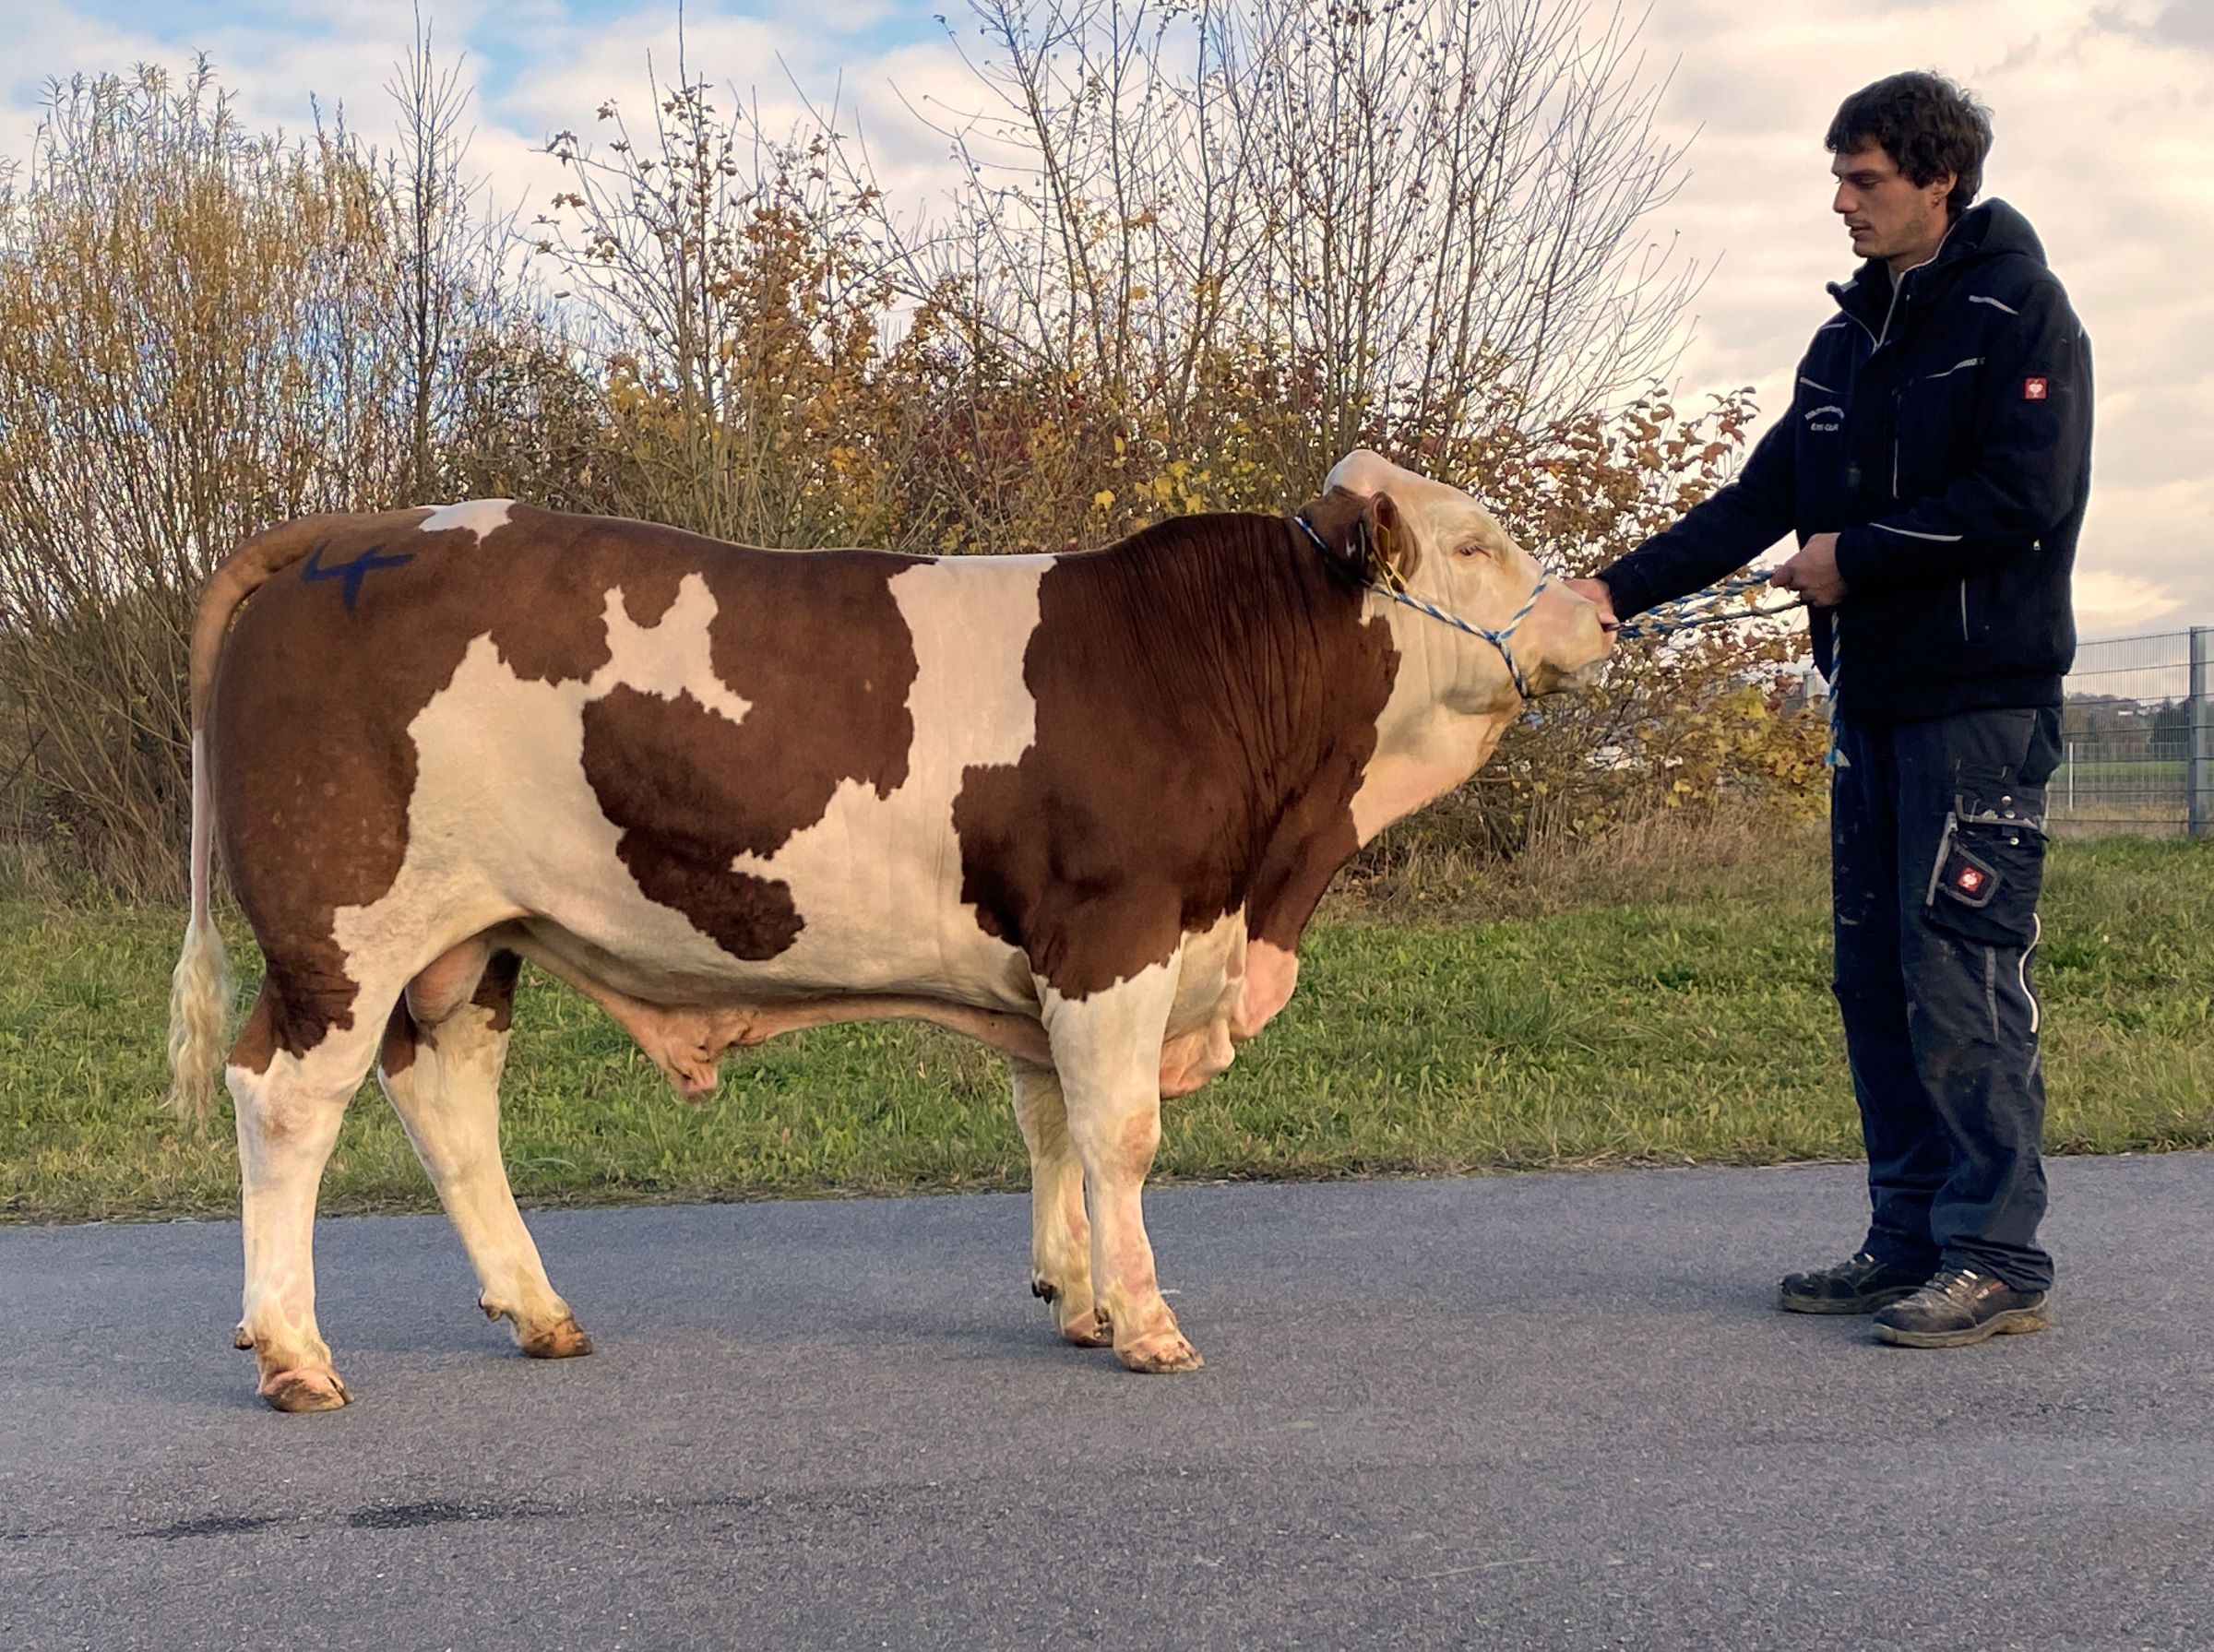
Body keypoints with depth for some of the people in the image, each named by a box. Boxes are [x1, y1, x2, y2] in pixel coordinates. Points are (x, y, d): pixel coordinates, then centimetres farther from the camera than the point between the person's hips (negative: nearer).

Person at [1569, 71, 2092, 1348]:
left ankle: (2001, 1259, -3)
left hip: (1984, 700, -8)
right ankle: (1913, 1241, 17)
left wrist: (1856, 555, -11)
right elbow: (1759, 500, 14)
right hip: (1875, 698, 8)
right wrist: (1619, 590, 5)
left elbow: (2025, 496, -16)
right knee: (1876, 969, 9)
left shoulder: (2019, 311, -6)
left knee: (1961, 973, -10)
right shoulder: (1851, 340, 17)